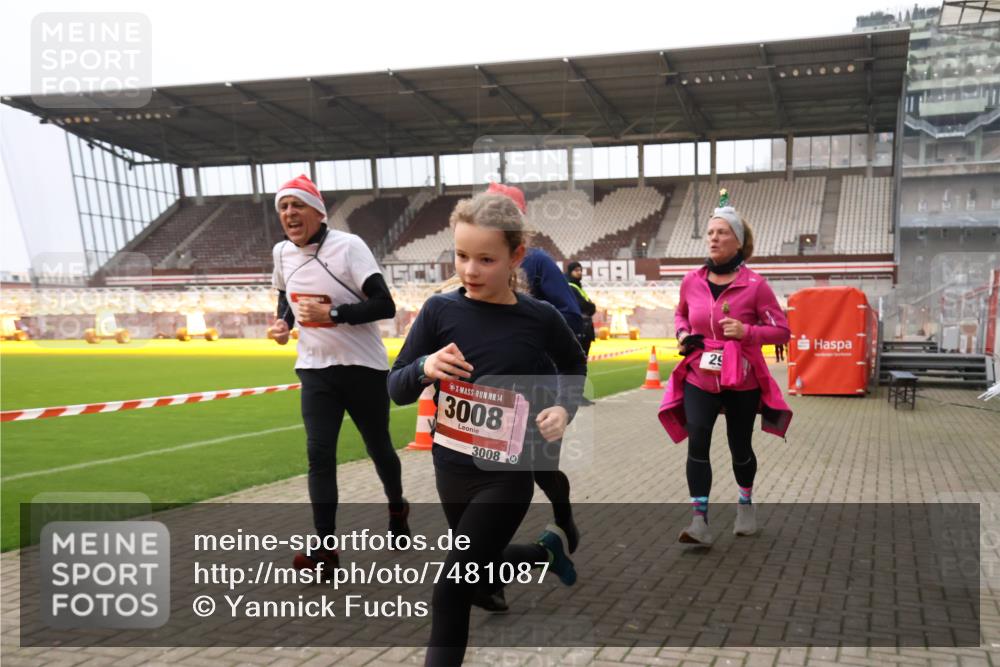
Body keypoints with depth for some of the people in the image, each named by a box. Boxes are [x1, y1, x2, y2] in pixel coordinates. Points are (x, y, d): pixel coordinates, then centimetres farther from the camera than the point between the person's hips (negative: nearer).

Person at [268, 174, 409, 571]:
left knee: (378, 447, 12)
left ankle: (397, 509, 39)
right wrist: (283, 322, 3)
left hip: (363, 367, -4)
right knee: (319, 454, -6)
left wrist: (332, 314, -27)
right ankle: (326, 547, -3)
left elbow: (385, 306, -21)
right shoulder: (282, 252, 3)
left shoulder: (347, 246, -16)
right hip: (315, 368, 4)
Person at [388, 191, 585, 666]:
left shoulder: (540, 318, -11)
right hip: (451, 467, 4)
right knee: (482, 564, 26)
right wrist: (424, 369, -24)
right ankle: (548, 549, 56)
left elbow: (574, 367, 10)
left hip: (509, 472, -3)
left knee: (451, 591, -9)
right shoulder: (439, 311, -9)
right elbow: (395, 390, -4)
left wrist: (564, 409, -8)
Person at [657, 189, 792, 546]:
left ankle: (746, 503, 40)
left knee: (740, 448, 11)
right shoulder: (691, 281, 1)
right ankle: (699, 521, -12)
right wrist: (683, 333, -1)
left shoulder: (754, 285, -10)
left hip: (742, 380, -2)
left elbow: (782, 329, -5)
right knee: (697, 444, -14)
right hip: (699, 377, 2)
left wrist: (746, 332, -21)